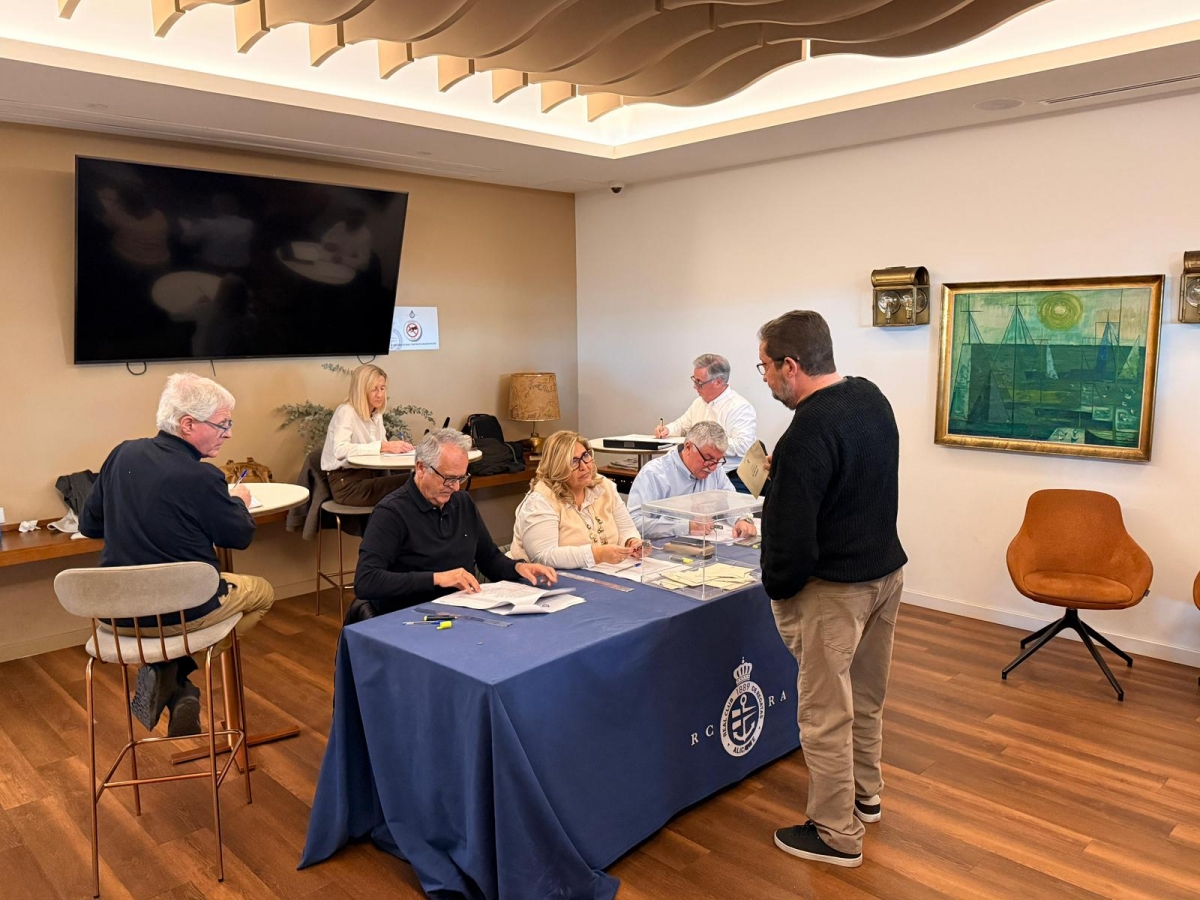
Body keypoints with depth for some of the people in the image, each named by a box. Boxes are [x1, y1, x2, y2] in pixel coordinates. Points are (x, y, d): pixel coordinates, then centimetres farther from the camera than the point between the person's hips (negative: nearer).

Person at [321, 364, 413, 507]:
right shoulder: (346, 411, -11)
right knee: (409, 484, -26)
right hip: (347, 482, -7)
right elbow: (340, 450, -26)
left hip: (370, 475, 7)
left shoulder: (377, 414, 14)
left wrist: (396, 447, -13)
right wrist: (383, 447, -30)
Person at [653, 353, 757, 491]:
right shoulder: (699, 402, 17)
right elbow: (681, 425, 33)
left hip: (732, 480, -7)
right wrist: (667, 429, 9)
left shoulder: (739, 407, -11)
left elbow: (743, 446, -22)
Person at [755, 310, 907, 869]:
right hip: (887, 569, 10)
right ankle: (865, 795, 42)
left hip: (834, 588, -9)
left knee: (825, 712, 6)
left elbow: (792, 533, -25)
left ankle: (837, 836, 21)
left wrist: (776, 587, -8)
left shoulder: (809, 432, -27)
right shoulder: (872, 397, 3)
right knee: (866, 695, 24)